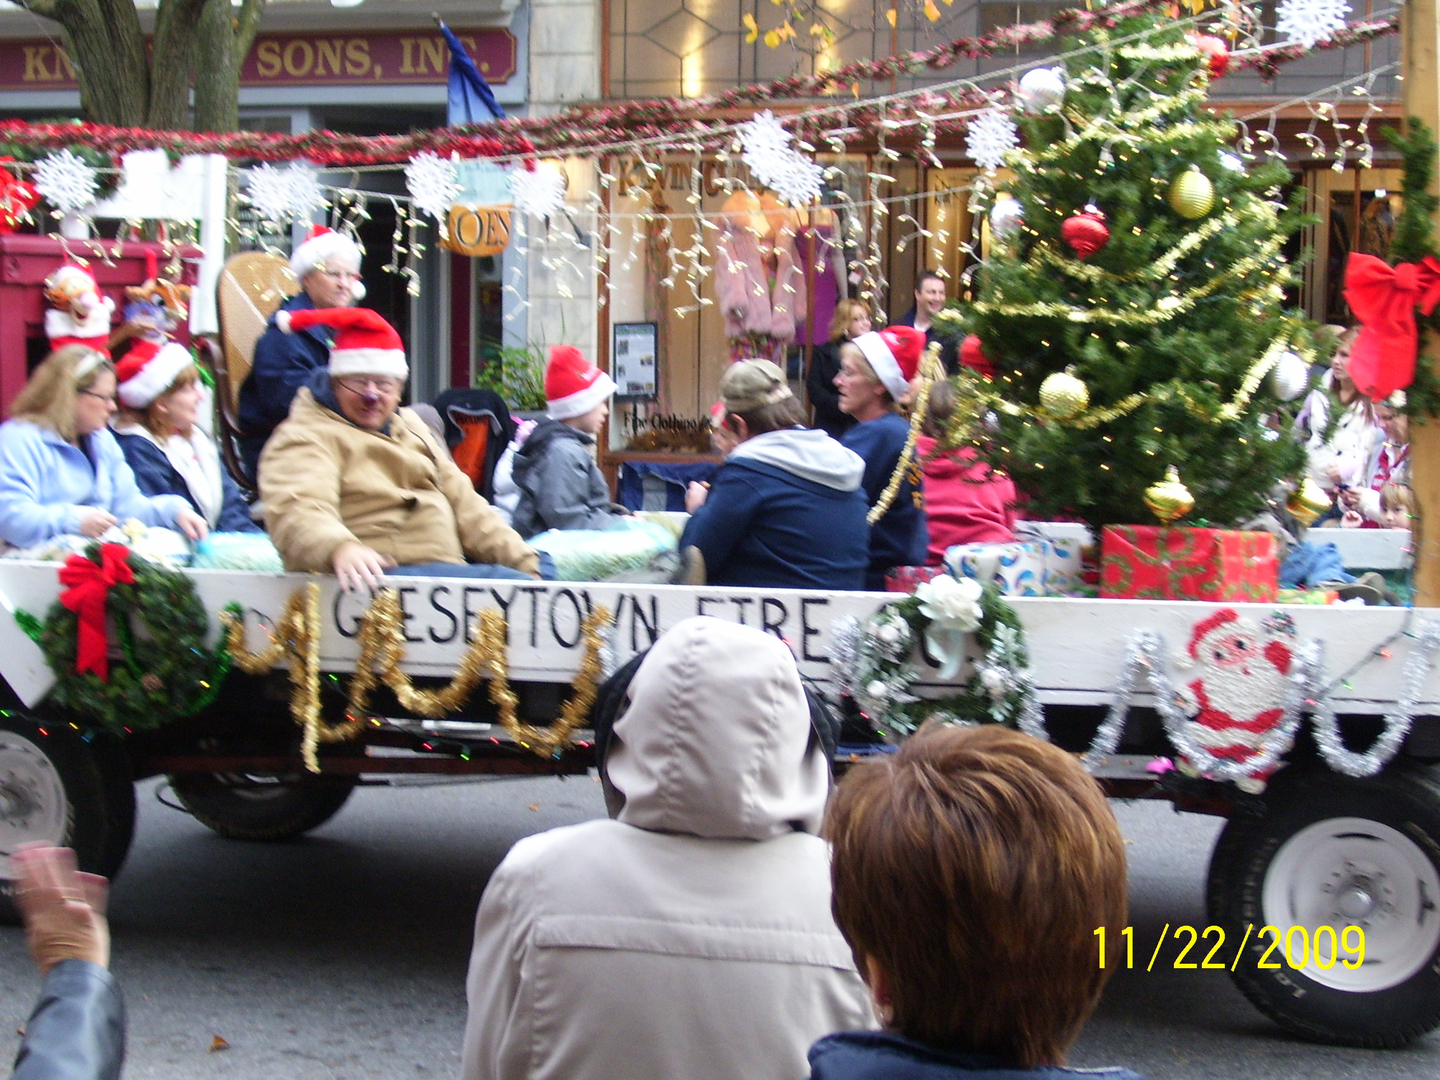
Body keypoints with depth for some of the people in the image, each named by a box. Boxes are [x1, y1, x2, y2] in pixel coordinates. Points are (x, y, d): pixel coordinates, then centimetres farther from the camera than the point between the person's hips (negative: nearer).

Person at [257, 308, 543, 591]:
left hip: (447, 568, 8)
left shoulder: (410, 426, 27)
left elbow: (461, 501, 28)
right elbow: (298, 511, -19)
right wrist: (340, 549, -42)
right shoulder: (305, 437, 0)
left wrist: (522, 562, 17)